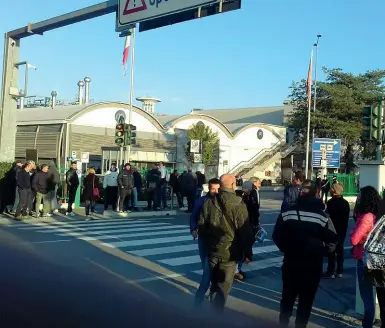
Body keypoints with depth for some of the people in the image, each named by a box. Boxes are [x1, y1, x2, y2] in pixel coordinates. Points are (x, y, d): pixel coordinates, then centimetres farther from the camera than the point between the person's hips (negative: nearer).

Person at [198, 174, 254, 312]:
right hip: (229, 253, -5)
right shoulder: (238, 206, -15)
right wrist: (248, 253, -1)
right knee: (223, 287, 4)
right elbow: (245, 232, -12)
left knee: (215, 284, 21)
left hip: (212, 251, 5)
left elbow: (201, 226, 5)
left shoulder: (209, 203, -1)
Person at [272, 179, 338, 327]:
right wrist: (320, 252, 7)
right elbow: (332, 242, -11)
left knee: (287, 297, 19)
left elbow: (276, 235, -3)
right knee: (306, 300, 10)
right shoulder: (322, 216, -12)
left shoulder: (287, 212, -7)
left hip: (290, 262, 2)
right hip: (312, 265, -2)